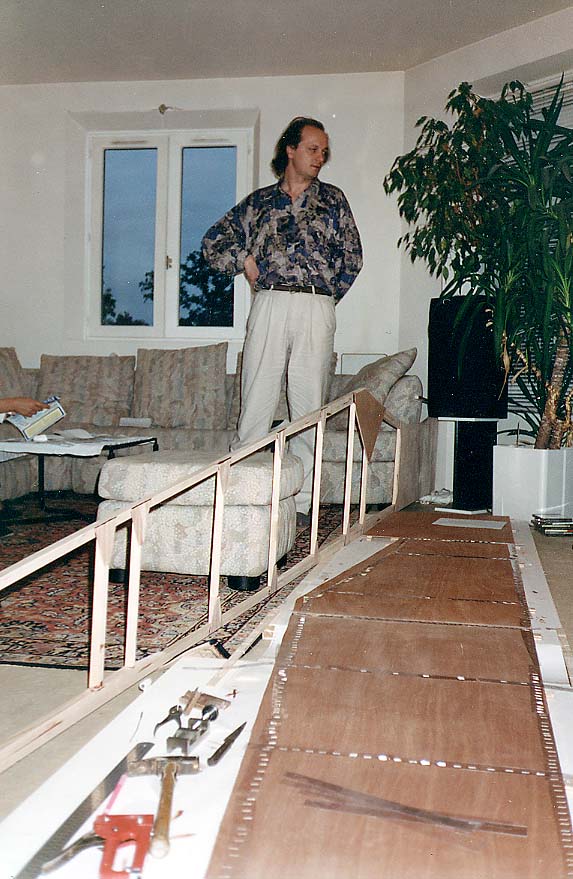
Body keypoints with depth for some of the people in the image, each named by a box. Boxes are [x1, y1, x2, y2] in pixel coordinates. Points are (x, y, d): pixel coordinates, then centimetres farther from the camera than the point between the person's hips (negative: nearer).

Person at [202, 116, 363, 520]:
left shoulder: (332, 199, 15)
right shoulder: (260, 201, 16)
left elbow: (352, 256, 12)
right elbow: (214, 242, 19)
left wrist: (326, 295, 8)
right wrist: (245, 262, 6)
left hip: (316, 310, 0)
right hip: (269, 307, 0)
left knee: (309, 407, 0)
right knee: (256, 404, -3)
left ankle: (301, 504, 4)